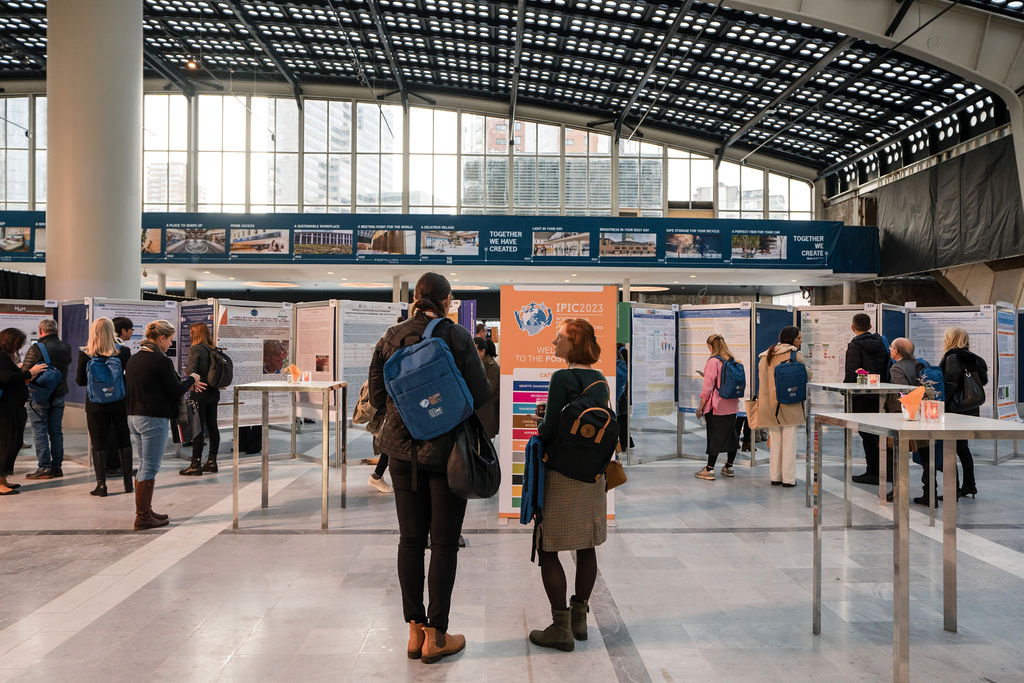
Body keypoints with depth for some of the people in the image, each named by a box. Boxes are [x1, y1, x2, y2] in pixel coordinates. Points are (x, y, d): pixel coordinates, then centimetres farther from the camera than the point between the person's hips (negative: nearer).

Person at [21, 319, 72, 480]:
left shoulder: (36, 349, -15)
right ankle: (57, 466, 15)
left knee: (40, 432, 1)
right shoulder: (66, 348, 2)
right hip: (59, 394, 5)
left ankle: (44, 468, 1)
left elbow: (24, 372, -10)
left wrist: (20, 366, 12)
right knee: (56, 431, 11)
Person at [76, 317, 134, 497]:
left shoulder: (85, 354, -7)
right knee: (123, 442, 12)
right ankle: (128, 482, 16)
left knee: (98, 445, 7)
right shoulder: (123, 351, -7)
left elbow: (80, 381, -1)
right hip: (119, 403, 1)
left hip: (96, 405, -1)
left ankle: (101, 485, 8)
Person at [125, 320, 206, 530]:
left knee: (144, 466, 18)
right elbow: (176, 391, -12)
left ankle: (144, 511, 26)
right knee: (149, 468, -1)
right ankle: (143, 517, 4)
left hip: (134, 417, 9)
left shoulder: (133, 359, 11)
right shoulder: (162, 361, -16)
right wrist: (191, 379, 6)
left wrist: (186, 382, 20)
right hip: (154, 419, -9)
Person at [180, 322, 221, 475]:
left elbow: (191, 371, -21)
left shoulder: (195, 349, -11)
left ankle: (195, 465, 2)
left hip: (200, 392, -7)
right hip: (214, 392, 7)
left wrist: (185, 368, -7)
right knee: (212, 427, 10)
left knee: (198, 428, -2)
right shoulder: (213, 349, 8)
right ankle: (212, 462, 18)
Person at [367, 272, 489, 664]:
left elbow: (377, 398, 4)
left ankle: (415, 631, 22)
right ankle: (435, 636, 13)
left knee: (410, 539, 12)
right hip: (446, 450, -4)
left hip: (402, 449, 4)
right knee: (444, 542, 6)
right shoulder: (457, 337, -10)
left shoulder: (390, 338, 1)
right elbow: (480, 395, -10)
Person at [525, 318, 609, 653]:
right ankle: (579, 618, 26)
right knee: (586, 547, 14)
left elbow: (549, 431, -18)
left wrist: (540, 422, 4)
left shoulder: (562, 378, -16)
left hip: (563, 474, -8)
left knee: (548, 549, 2)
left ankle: (561, 628, 5)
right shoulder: (600, 380, 7)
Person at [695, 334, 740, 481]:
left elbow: (708, 385, -14)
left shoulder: (713, 361, -13)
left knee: (714, 437, -4)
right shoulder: (733, 361, 8)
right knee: (730, 435, 13)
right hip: (732, 406, 7)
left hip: (716, 407, -7)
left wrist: (701, 405, -9)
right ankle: (729, 467, 23)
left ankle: (709, 470, 0)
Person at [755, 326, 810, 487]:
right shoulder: (794, 354, -9)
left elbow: (761, 378, 11)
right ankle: (788, 478, 5)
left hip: (769, 404, 5)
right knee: (789, 441, 2)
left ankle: (775, 476, 14)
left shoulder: (765, 356, 10)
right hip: (789, 403, -5)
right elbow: (806, 375, -7)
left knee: (774, 441, 12)